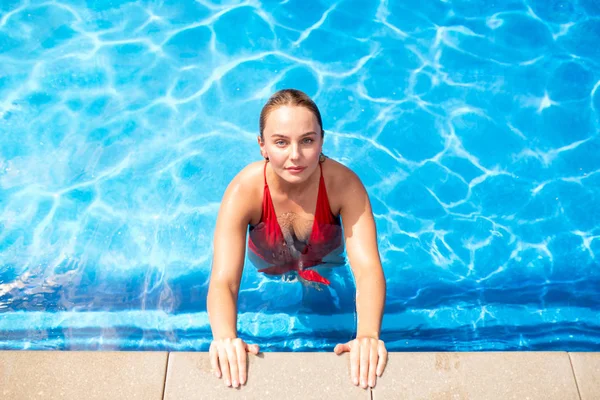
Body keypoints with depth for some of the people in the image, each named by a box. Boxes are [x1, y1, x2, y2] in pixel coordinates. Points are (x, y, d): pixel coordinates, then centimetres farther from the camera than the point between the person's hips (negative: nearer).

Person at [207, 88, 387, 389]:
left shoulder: (344, 184, -34)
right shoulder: (244, 190, -35)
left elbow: (368, 268, -41)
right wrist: (224, 338, -62)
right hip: (264, 279, 0)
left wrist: (368, 335, -60)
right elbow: (223, 281, -41)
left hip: (327, 275, 0)